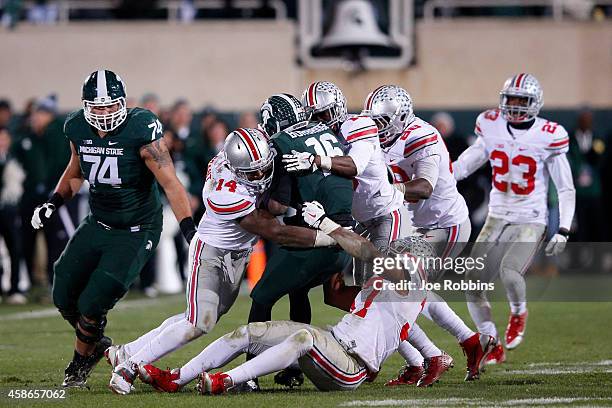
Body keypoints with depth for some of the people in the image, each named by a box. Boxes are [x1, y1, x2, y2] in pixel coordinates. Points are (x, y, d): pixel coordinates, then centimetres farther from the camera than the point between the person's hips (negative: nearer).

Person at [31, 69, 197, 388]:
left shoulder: (140, 130, -23)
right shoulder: (78, 129, -5)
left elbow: (170, 183, -23)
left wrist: (190, 230, -30)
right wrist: (53, 203, 4)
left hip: (137, 232, -6)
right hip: (98, 226, 6)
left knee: (92, 305, -10)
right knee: (64, 297, 8)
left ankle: (80, 364, 18)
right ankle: (97, 344, 36)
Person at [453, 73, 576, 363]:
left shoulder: (547, 137, -11)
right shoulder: (493, 127, 2)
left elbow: (566, 190, -5)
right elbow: (464, 165, 13)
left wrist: (563, 232, -13)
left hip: (530, 222, -5)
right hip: (497, 219, 5)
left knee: (509, 272, -29)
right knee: (472, 282, -5)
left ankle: (518, 313, 6)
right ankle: (493, 347, 12)